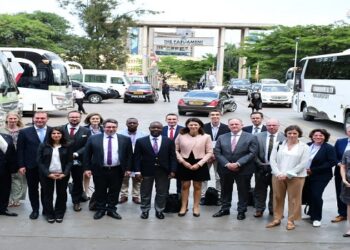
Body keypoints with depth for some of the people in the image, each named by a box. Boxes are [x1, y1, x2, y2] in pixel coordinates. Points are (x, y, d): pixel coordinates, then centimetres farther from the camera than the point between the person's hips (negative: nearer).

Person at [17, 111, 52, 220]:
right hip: (31, 167, 0)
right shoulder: (24, 132, -1)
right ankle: (35, 210, 25)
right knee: (33, 189, 11)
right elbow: (20, 150, -1)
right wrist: (21, 166, -6)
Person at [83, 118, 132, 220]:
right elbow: (87, 155, 3)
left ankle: (111, 210, 25)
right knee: (100, 191, 10)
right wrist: (87, 168, -2)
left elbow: (129, 155, 4)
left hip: (117, 171, 1)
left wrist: (128, 169, -1)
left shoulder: (125, 139, 1)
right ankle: (100, 210, 26)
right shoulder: (93, 139, -1)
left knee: (114, 192, 9)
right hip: (99, 170, 0)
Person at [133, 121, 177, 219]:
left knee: (162, 193, 9)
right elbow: (137, 157, -2)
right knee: (145, 193, 10)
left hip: (163, 171, 1)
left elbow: (172, 157, 1)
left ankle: (159, 211, 25)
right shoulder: (140, 141, -1)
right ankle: (145, 211, 25)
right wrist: (137, 171, -9)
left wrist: (172, 170, -6)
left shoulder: (169, 141, 1)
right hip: (146, 171, -1)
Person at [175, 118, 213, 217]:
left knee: (197, 186, 8)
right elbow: (176, 150, 2)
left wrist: (199, 164, -11)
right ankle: (183, 207, 17)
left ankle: (196, 207, 20)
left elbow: (209, 152, -2)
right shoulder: (181, 136, -1)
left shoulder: (206, 137, -4)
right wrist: (182, 161, -9)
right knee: (185, 185, 6)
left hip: (199, 165, 0)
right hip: (184, 164, 1)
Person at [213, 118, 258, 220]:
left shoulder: (251, 137, -2)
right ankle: (225, 209, 26)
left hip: (243, 169, -3)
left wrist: (238, 163, -17)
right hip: (225, 169, 3)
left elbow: (252, 153, -10)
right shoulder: (222, 138, 7)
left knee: (243, 191, 5)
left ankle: (241, 211, 18)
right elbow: (217, 153, 1)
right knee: (225, 190, 12)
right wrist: (227, 164, -13)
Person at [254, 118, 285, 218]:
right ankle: (259, 209, 21)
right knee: (260, 190, 9)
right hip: (261, 167, 1)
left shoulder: (284, 137, -6)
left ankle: (273, 209, 26)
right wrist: (259, 164, -7)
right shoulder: (259, 136, -1)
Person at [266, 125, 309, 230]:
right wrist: (278, 173, -11)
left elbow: (303, 164, -8)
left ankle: (291, 221, 13)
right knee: (278, 198, 8)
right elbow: (272, 160, 3)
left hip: (295, 177, -2)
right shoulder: (279, 144, 7)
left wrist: (287, 174, -14)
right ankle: (277, 219, 19)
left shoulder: (304, 147, 0)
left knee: (293, 199, 3)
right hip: (278, 176, 3)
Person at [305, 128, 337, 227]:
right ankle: (311, 213, 34)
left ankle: (316, 218, 9)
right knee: (308, 195, 10)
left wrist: (313, 170, -19)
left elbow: (332, 162, -16)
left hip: (320, 177, -5)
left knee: (316, 196, -8)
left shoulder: (329, 148, -8)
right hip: (306, 176, 5)